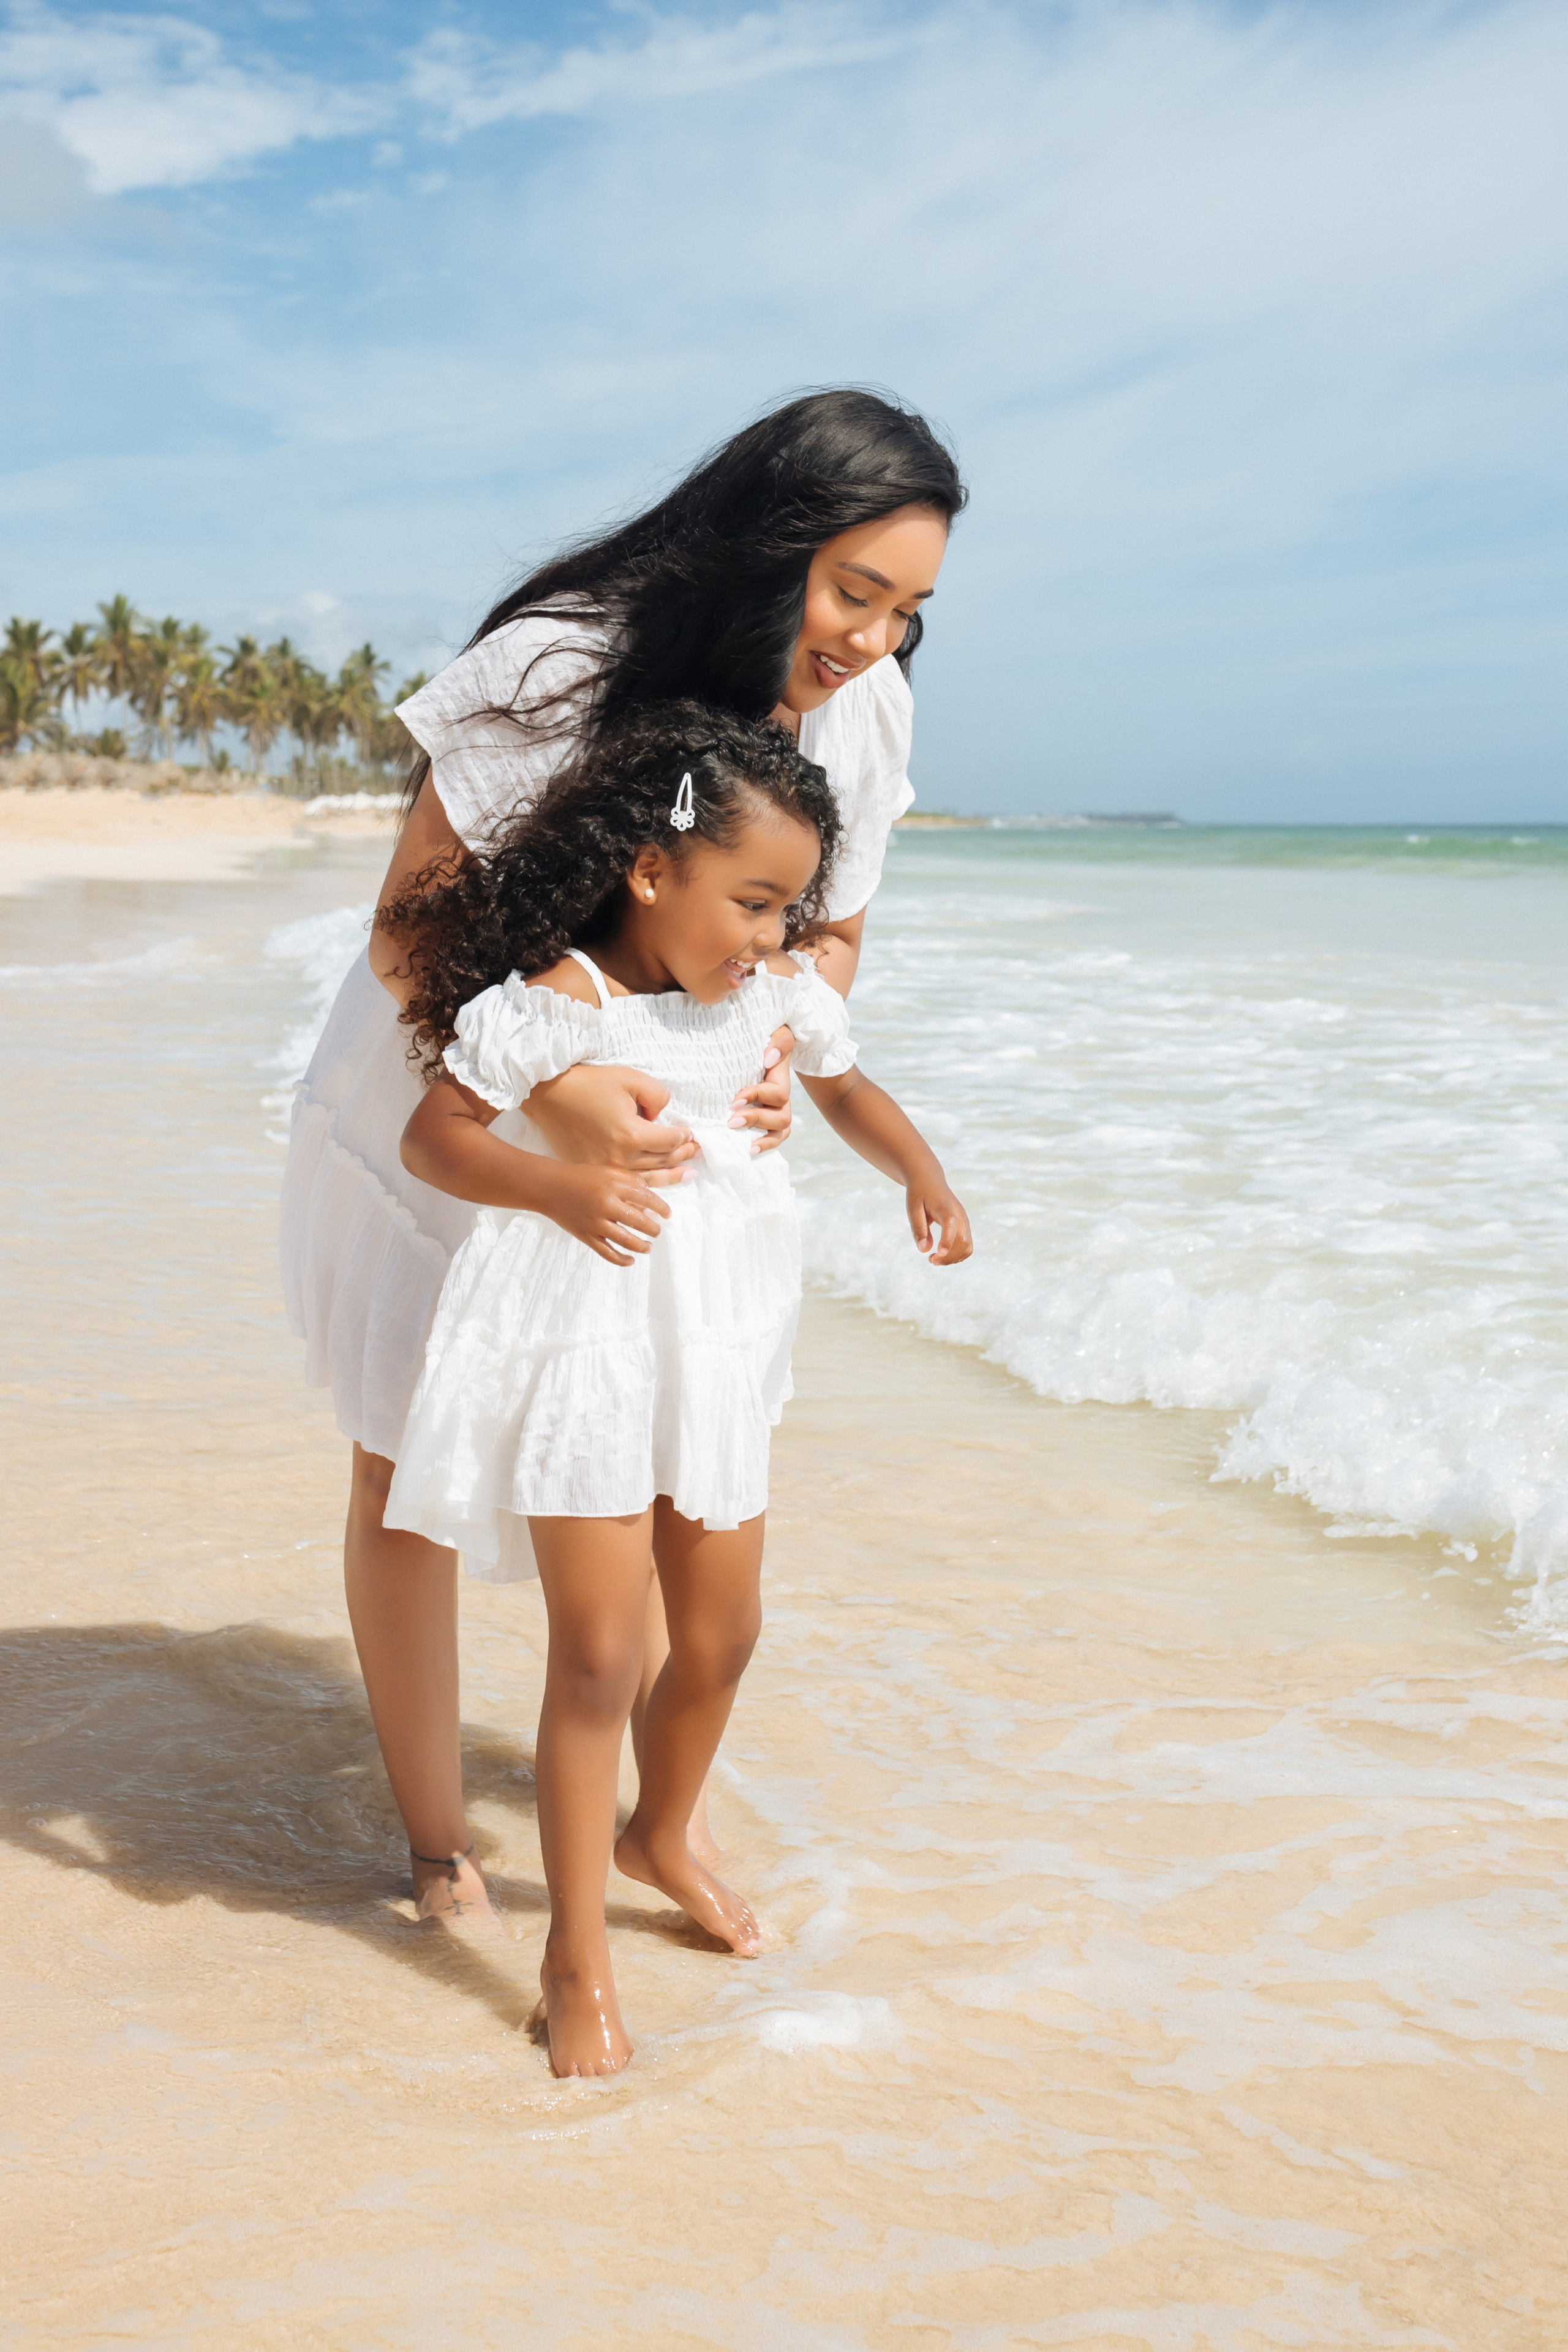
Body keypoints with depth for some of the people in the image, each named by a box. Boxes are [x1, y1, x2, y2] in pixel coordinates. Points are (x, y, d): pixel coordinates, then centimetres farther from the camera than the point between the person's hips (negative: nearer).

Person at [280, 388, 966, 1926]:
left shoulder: (862, 711, -12)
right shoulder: (559, 671, -28)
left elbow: (829, 937, 3)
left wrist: (773, 1058, -19)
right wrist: (551, 1090, -42)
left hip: (653, 1124, 4)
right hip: (439, 1104, -4)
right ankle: (436, 1843, 23)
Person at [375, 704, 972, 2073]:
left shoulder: (779, 982, -1)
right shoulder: (555, 1000, -19)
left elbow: (846, 1088, 14)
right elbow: (433, 1135, -15)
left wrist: (922, 1176, -5)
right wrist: (562, 1189, -33)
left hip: (715, 1343, 6)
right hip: (580, 1340, -6)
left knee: (721, 1635, 15)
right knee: (601, 1651, -4)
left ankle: (662, 1839, 45)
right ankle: (577, 1955, 13)